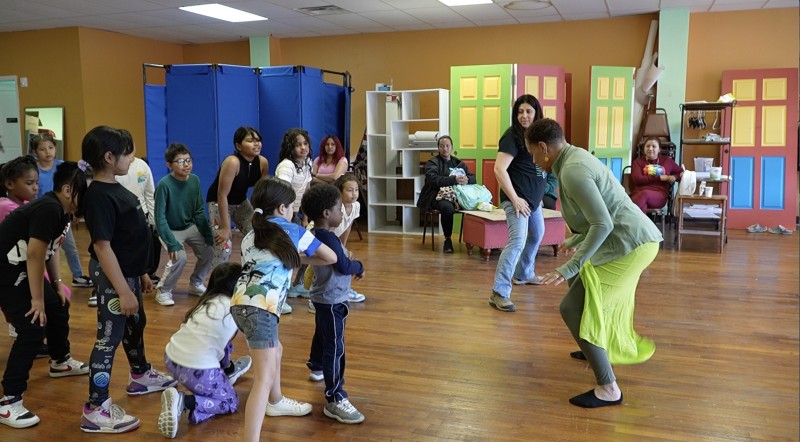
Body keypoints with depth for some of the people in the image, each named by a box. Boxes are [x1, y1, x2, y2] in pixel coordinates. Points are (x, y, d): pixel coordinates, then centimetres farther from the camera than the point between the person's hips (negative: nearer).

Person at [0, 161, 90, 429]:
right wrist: (37, 300, -19)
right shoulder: (49, 209, -26)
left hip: (25, 270, 10)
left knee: (58, 309, 19)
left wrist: (57, 284, 11)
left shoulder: (61, 211, 4)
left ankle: (60, 362, 42)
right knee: (32, 330, -14)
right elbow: (35, 255, -25)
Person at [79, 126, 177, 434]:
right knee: (109, 336, -4)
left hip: (129, 271, 10)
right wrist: (123, 290, -28)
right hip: (113, 276, -10)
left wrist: (141, 273, 19)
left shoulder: (115, 188, 7)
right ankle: (95, 409, 6)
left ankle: (141, 376, 44)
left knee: (135, 324, 24)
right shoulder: (99, 196, -23)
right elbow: (102, 247, -28)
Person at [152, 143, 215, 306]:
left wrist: (208, 234, -9)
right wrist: (172, 242, -30)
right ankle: (163, 290, -1)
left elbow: (199, 211, -2)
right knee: (179, 257, -25)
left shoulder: (195, 180, -10)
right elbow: (160, 217, -24)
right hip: (170, 229, -5)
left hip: (190, 226, 5)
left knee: (209, 251, -8)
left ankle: (196, 283, 19)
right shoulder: (164, 185, -26)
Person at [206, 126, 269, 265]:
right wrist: (225, 228, -30)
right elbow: (222, 195, -30)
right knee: (224, 245, -17)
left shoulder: (263, 162, -13)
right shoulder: (232, 162, -31)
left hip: (241, 202, 7)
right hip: (219, 203, -6)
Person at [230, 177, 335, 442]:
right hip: (260, 308, -8)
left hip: (240, 304, 8)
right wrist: (303, 259, 30)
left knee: (275, 352, 31)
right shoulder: (292, 231, 8)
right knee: (264, 379, -12)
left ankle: (275, 402, 52)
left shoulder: (250, 237, 23)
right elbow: (331, 258, 15)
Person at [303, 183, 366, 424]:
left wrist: (349, 260, -4)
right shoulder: (329, 238, -25)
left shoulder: (316, 235, 5)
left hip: (324, 296, 11)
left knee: (322, 335, 31)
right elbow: (344, 267, -21)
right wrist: (359, 266, -3)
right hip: (333, 300, -11)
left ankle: (316, 367, 55)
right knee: (335, 348, -9)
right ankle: (335, 399, -8)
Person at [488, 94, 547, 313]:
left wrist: (538, 195, 9)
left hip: (533, 198, 9)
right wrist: (515, 199, -23)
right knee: (518, 241, -21)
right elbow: (499, 169, -22)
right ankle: (499, 293, -23)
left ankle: (523, 274, 47)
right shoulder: (512, 136, -14)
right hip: (517, 198, -9)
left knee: (536, 236, 26)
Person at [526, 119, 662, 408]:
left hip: (629, 245, -11)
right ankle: (596, 350, 45)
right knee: (578, 283, 29)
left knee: (573, 308, -10)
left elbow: (603, 224, -26)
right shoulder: (576, 157, 12)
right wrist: (576, 240, 32)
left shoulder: (572, 171, -20)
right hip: (633, 240, 11)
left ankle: (608, 389, -7)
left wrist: (571, 266, -25)